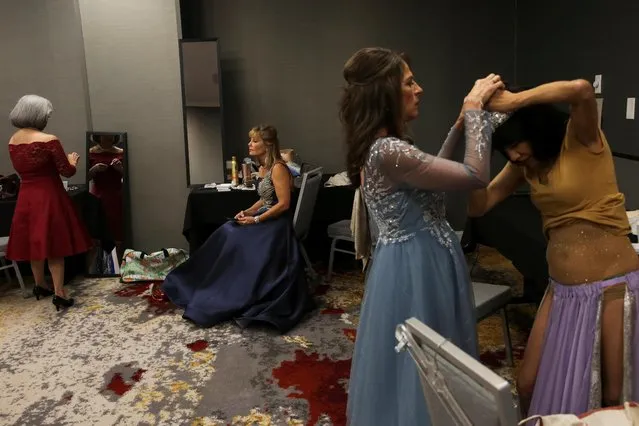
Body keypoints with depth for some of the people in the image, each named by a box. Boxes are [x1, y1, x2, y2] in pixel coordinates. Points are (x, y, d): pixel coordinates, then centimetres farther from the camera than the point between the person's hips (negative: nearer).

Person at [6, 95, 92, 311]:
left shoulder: (12, 141, 4)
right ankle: (59, 294, 1)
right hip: (49, 198, -6)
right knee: (54, 245, -1)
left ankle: (40, 286, 32)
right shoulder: (49, 140, -17)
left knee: (34, 242, 17)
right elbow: (68, 172, -12)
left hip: (26, 198, 7)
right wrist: (72, 160, 9)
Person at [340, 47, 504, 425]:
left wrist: (461, 124, 14)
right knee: (424, 367, 7)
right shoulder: (389, 152, -25)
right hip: (418, 268, -10)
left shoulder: (379, 146, 6)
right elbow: (477, 176, -20)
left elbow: (431, 173, 19)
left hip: (411, 261, 10)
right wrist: (474, 109, -10)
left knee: (417, 364, 23)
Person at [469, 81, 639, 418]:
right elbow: (477, 206, -1)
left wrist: (515, 100, -24)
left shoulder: (581, 139, -12)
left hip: (612, 288, -6)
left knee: (611, 397, 9)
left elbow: (582, 90, -34)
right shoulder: (524, 164, 5)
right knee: (529, 386, 10)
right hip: (561, 292, 6)